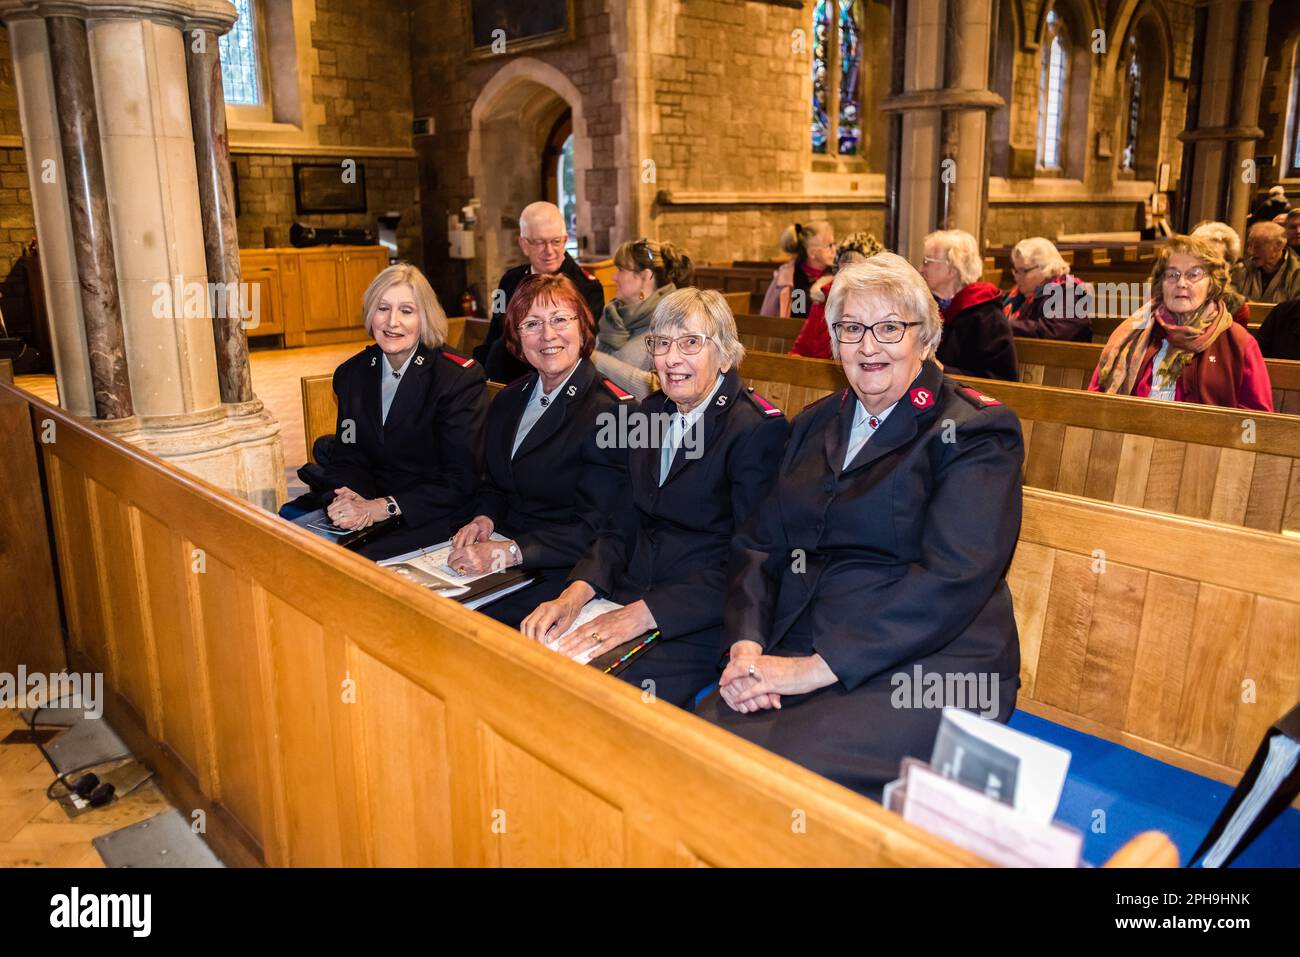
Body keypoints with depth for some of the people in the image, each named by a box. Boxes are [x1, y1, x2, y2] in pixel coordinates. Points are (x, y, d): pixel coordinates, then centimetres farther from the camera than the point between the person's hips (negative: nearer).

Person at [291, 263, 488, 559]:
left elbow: (463, 479, -15)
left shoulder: (461, 378, -10)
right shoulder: (351, 373, 9)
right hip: (367, 499, 6)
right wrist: (349, 499, -15)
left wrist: (383, 507, -21)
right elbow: (347, 455, 9)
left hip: (435, 519, -5)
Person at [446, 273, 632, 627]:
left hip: (565, 573, -6)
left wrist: (507, 552, -25)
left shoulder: (612, 411, -12)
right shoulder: (508, 400, 11)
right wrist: (484, 520, -3)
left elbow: (594, 529, -16)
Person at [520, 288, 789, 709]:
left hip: (700, 624, -6)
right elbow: (626, 526, 12)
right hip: (626, 601, 6)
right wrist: (577, 592, -7)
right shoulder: (650, 413, 12)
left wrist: (644, 613, -22)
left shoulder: (759, 429, -10)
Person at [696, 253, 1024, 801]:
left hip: (927, 666, -5)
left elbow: (952, 579, -15)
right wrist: (747, 645, -8)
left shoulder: (975, 432, -2)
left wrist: (816, 667, -19)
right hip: (795, 655, 5)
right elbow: (760, 543, 11)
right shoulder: (816, 425, 17)